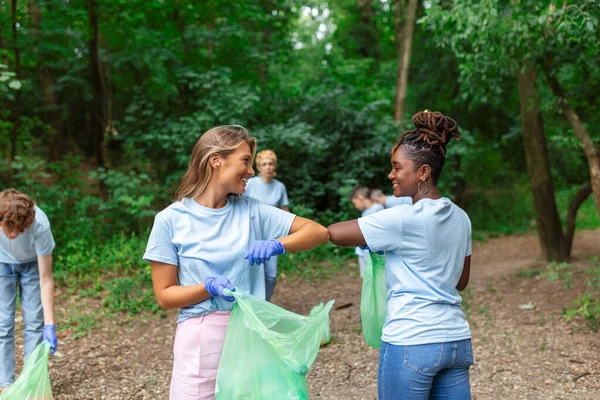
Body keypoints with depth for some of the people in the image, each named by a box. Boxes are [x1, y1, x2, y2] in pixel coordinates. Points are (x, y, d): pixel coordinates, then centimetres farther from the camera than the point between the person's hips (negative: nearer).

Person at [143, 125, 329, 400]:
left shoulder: (250, 210, 1)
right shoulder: (171, 220, -6)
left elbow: (318, 232, 1)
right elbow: (165, 295, -4)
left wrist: (277, 245, -17)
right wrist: (209, 287, -21)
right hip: (202, 339, -3)